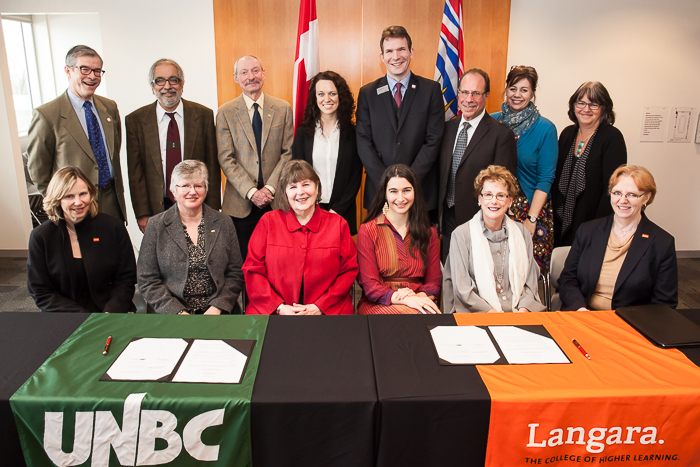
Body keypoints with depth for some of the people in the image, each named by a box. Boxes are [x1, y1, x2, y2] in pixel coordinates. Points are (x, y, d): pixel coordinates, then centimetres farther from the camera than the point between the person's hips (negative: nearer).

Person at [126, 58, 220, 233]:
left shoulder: (204, 115, 2)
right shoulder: (135, 120, 2)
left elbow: (212, 166, 1)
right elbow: (135, 172, 1)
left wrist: (212, 211, -3)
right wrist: (142, 214, -5)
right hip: (156, 208, 0)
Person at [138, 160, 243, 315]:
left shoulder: (223, 223, 9)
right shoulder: (156, 225, 5)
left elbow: (235, 274, 9)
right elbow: (147, 281, 3)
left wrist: (217, 308, -6)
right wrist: (178, 312, -9)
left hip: (217, 311, 1)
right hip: (171, 313, -1)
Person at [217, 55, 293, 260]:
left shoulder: (283, 108, 7)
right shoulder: (225, 112, 4)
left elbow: (288, 153, 3)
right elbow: (226, 159, -2)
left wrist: (270, 187, -9)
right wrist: (251, 192, -12)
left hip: (276, 200, 1)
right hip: (240, 203, 0)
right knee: (244, 260, 4)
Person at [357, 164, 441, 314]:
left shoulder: (429, 232, 12)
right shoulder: (368, 230, 1)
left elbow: (433, 282, 11)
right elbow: (370, 286, -4)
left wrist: (419, 296, -14)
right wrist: (405, 300, -21)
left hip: (418, 302, 4)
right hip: (379, 305, -3)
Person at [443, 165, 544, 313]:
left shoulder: (522, 233, 13)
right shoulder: (461, 234, 0)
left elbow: (530, 280, 11)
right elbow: (461, 288, -5)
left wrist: (523, 309, -7)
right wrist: (490, 312, -17)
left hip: (518, 313, 4)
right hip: (477, 316, -3)